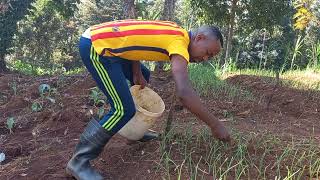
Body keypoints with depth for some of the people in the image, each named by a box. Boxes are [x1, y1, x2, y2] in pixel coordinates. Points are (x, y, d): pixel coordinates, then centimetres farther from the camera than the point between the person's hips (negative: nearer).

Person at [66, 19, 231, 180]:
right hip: (94, 45, -10)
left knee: (144, 75, 22)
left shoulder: (175, 33, 11)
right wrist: (215, 125, -20)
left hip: (100, 38, 10)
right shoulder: (179, 42, -17)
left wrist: (138, 75, 7)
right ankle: (79, 161, -1)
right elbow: (184, 92, -30)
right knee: (124, 110, -14)